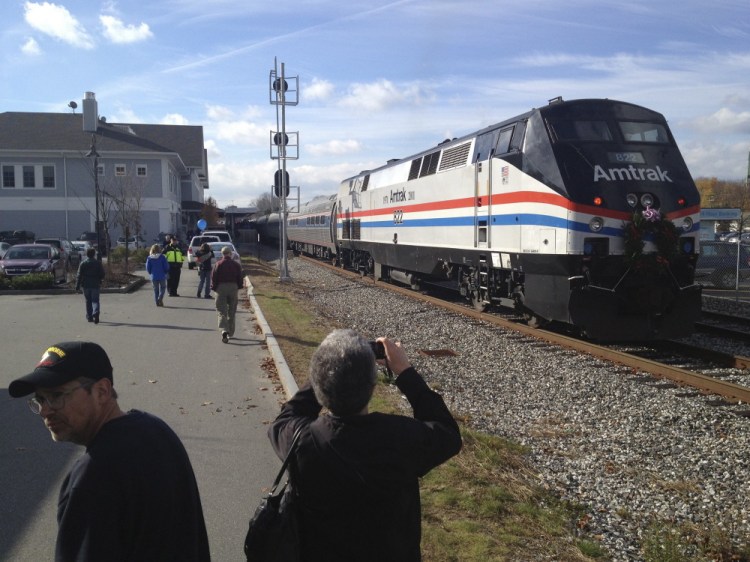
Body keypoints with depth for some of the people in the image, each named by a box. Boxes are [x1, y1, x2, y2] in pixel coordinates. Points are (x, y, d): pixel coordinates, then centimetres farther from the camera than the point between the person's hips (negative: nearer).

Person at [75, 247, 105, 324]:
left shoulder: (83, 263, -1)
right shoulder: (98, 263, -1)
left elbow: (79, 276, -3)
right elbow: (102, 275, 0)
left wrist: (77, 286, -2)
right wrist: (100, 280, 21)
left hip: (86, 285, 1)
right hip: (96, 285, -1)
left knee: (88, 301, 11)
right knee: (95, 300, 0)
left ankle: (89, 317, 15)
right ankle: (96, 312, -26)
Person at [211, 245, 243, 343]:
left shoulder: (218, 264, -4)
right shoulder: (236, 265, 2)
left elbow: (213, 277, -4)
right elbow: (240, 278, 5)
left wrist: (214, 288, 5)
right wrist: (238, 288, 16)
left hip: (221, 287, -2)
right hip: (233, 287, 2)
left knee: (222, 311, -3)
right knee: (231, 312, 13)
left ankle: (224, 330, -23)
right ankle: (230, 333, 21)